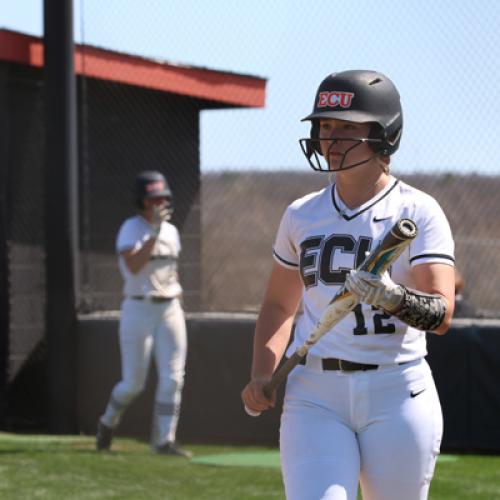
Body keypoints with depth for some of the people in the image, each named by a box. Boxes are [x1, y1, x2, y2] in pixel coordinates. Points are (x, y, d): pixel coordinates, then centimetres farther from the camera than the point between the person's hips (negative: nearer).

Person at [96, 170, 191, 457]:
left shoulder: (171, 231, 12)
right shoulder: (131, 229, -8)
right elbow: (134, 266, -25)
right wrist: (155, 232, -29)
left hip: (170, 309, 5)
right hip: (139, 310, -5)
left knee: (172, 378, -4)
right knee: (134, 383, -2)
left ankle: (165, 440, 0)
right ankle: (108, 422, 26)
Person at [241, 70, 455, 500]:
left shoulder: (418, 212, -3)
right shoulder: (302, 215, 10)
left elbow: (442, 315, -14)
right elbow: (280, 304, 23)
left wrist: (394, 298, -35)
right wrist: (261, 376, 7)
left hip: (396, 398, -2)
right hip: (313, 398, 3)